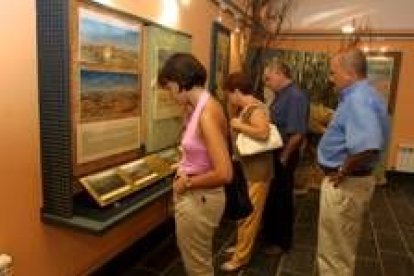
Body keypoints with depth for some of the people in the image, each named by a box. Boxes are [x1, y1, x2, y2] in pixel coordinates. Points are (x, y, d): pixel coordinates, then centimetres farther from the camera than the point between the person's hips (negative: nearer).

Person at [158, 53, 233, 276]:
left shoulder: (207, 113, -25)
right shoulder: (198, 107, 5)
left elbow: (224, 173, -28)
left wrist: (187, 183, -16)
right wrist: (183, 168, -1)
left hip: (198, 199, -9)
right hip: (192, 196, 9)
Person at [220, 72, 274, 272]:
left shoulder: (256, 109, -20)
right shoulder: (244, 108, 10)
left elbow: (263, 132, -35)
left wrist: (239, 125, -25)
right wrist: (231, 105, 9)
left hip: (256, 172, -10)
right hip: (245, 169, 10)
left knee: (249, 215, 1)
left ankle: (241, 257, 13)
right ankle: (241, 245, 38)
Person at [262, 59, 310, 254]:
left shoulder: (295, 96, -20)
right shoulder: (280, 95, 8)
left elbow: (297, 133, -25)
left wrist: (283, 158, -17)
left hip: (283, 158, -9)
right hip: (273, 155, 9)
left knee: (281, 200, 7)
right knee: (270, 197, 20)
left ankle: (282, 241, 27)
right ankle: (269, 235, 39)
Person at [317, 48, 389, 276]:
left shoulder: (358, 99, -24)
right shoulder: (360, 95, 9)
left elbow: (367, 146, -40)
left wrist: (343, 172, -24)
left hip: (345, 185, -10)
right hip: (350, 181, 10)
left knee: (334, 253, 9)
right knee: (341, 248, 27)